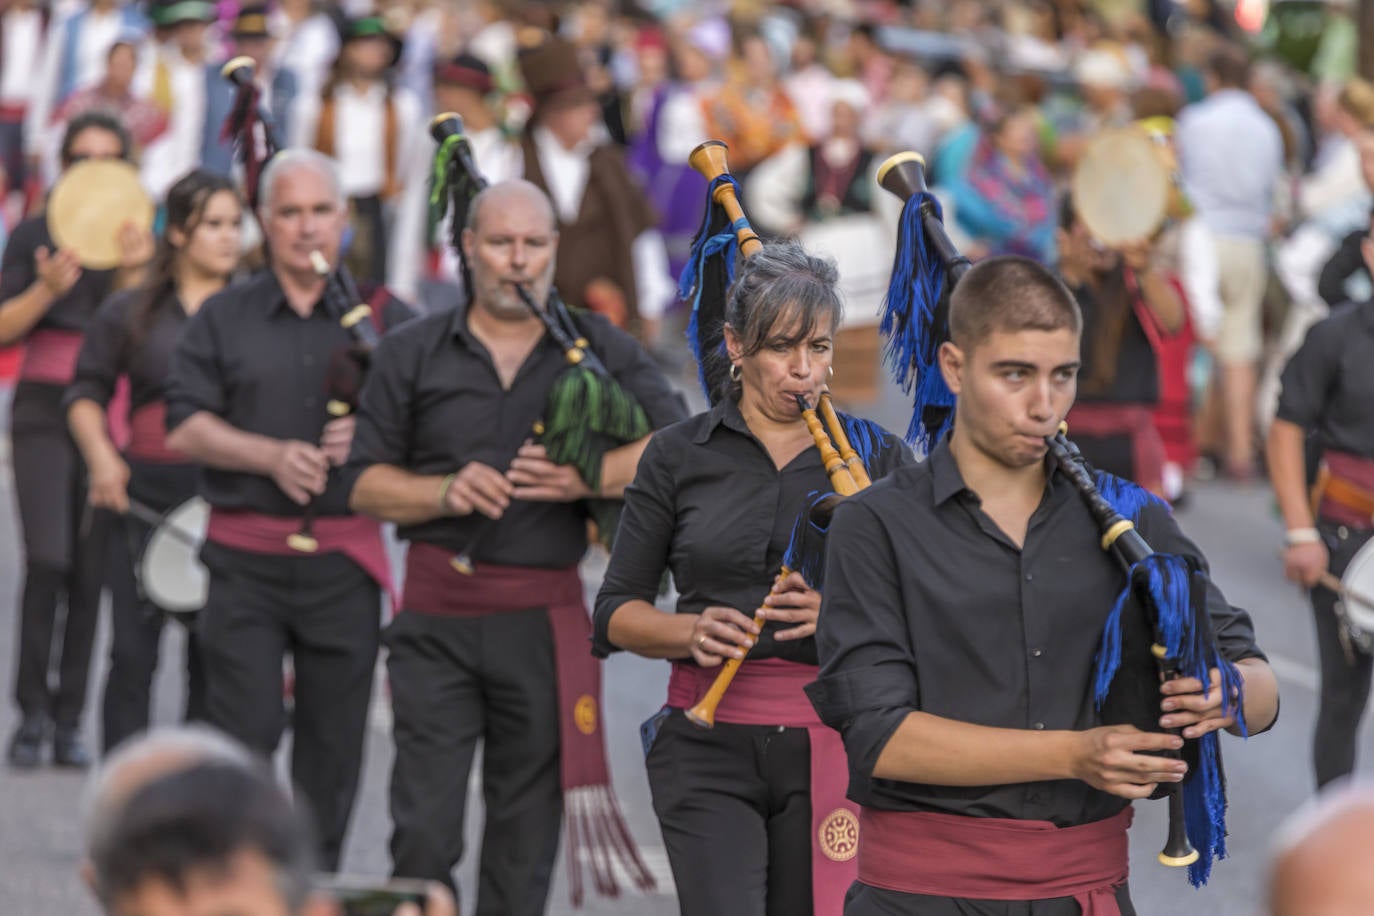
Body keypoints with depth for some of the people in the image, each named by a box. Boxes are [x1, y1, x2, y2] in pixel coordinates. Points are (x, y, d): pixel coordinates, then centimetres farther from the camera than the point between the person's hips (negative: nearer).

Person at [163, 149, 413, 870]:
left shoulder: (386, 320, 8)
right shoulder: (223, 319, 7)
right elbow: (185, 428, 0)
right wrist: (273, 456, -14)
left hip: (345, 562, 1)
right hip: (245, 560, -1)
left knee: (331, 742, 6)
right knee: (243, 731, -8)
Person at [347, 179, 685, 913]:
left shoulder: (599, 349, 6)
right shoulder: (411, 355, 7)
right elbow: (365, 484, 6)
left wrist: (585, 479, -17)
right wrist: (446, 491, -13)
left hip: (543, 626, 1)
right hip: (437, 621, 0)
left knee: (525, 839, 7)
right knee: (422, 831, -6)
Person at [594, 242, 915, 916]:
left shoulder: (878, 457, 7)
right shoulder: (678, 455, 7)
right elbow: (616, 613, 9)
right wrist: (693, 631, -12)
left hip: (828, 749, 1)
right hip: (709, 743, -1)